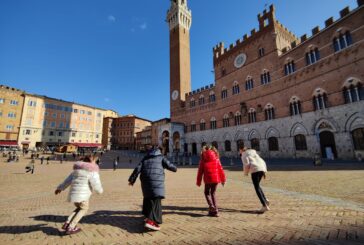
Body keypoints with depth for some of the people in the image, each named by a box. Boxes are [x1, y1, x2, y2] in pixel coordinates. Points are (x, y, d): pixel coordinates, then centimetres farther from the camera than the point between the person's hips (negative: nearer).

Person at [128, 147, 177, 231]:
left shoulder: (145, 158, 22)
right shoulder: (161, 157, 14)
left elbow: (138, 168, 10)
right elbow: (169, 165, 3)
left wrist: (132, 179, 12)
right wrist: (174, 168, 25)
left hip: (145, 180, 5)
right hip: (156, 180, -5)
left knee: (148, 197, 22)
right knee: (156, 200, -7)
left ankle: (148, 216, 34)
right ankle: (150, 221, -20)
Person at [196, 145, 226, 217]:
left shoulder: (203, 160, 3)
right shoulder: (216, 159, 8)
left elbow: (200, 171, 2)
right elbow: (220, 169, 6)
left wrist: (198, 181, 8)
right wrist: (223, 179, 14)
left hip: (207, 179, -2)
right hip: (216, 178, 3)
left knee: (207, 193, 16)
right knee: (213, 193, 16)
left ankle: (211, 206, -7)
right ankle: (215, 210, 14)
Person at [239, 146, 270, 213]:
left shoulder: (244, 156, 3)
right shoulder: (253, 152, 25)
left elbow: (247, 165, -10)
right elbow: (262, 161, 22)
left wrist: (246, 173, 8)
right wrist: (264, 172, 22)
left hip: (255, 170, -8)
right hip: (262, 168, 8)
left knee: (257, 188, -3)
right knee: (257, 186, 22)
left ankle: (264, 206, -10)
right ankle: (265, 200, 11)